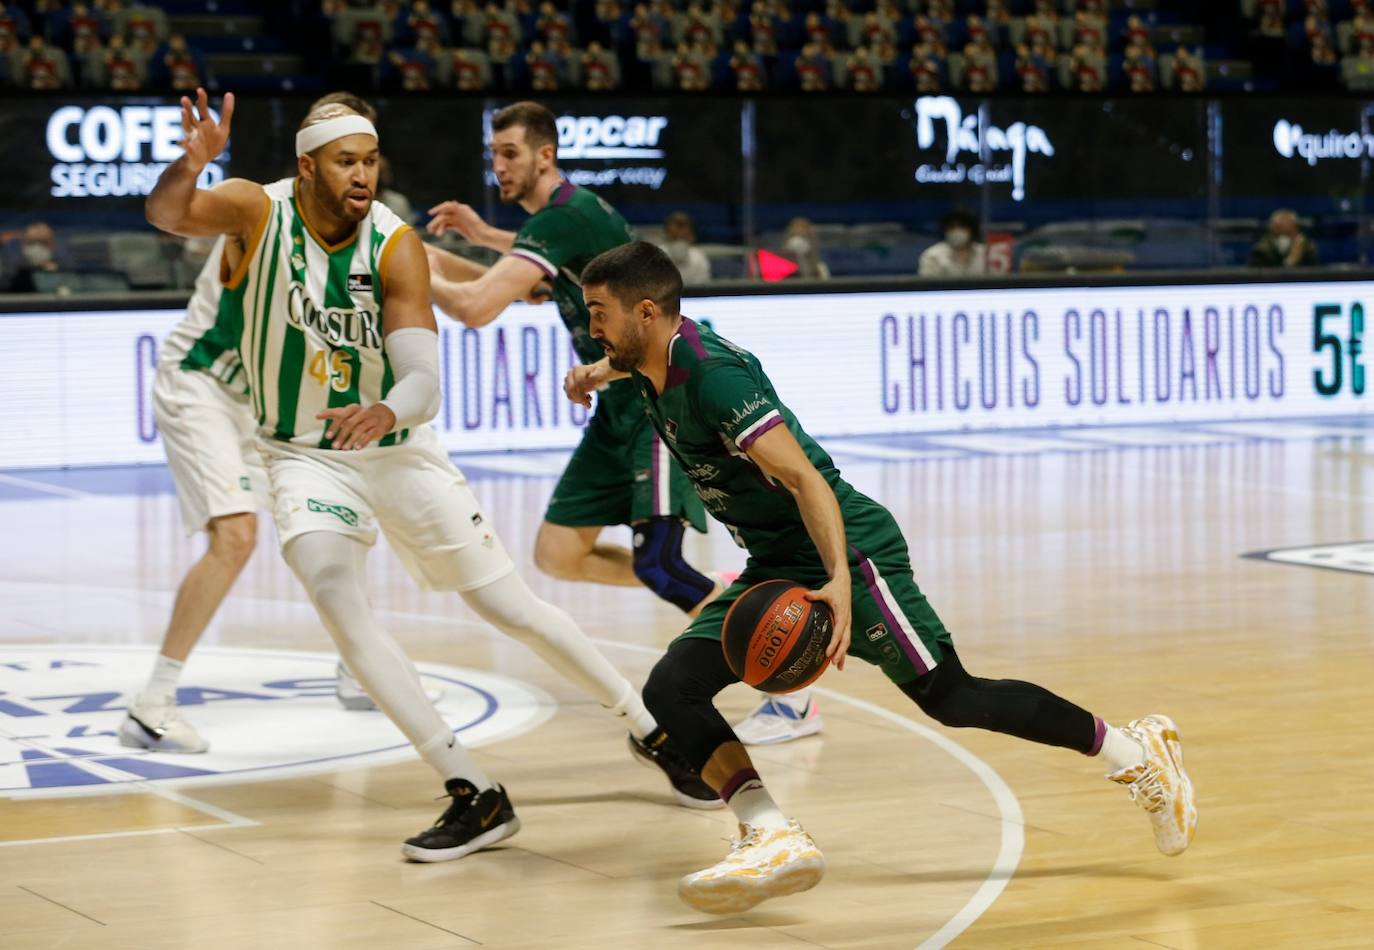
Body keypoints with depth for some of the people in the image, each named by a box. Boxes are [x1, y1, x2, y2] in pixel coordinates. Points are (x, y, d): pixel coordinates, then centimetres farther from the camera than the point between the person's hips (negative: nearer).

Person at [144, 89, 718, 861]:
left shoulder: (396, 247, -17)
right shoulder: (259, 213, -15)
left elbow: (425, 381, -25)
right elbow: (167, 215, -34)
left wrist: (386, 413, -47)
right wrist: (191, 164, -56)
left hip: (398, 448, 0)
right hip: (304, 455, 0)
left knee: (512, 606, 4)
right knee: (336, 598, -24)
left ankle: (652, 732, 24)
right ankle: (476, 797, -20)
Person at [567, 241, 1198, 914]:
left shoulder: (712, 374, -23)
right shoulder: (655, 363, 4)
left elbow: (804, 478, -30)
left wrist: (839, 582, -40)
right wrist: (603, 370, 28)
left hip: (848, 552, -9)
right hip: (774, 567, 9)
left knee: (952, 699, -5)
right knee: (671, 688, -10)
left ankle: (1137, 751, 12)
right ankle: (773, 837, -22)